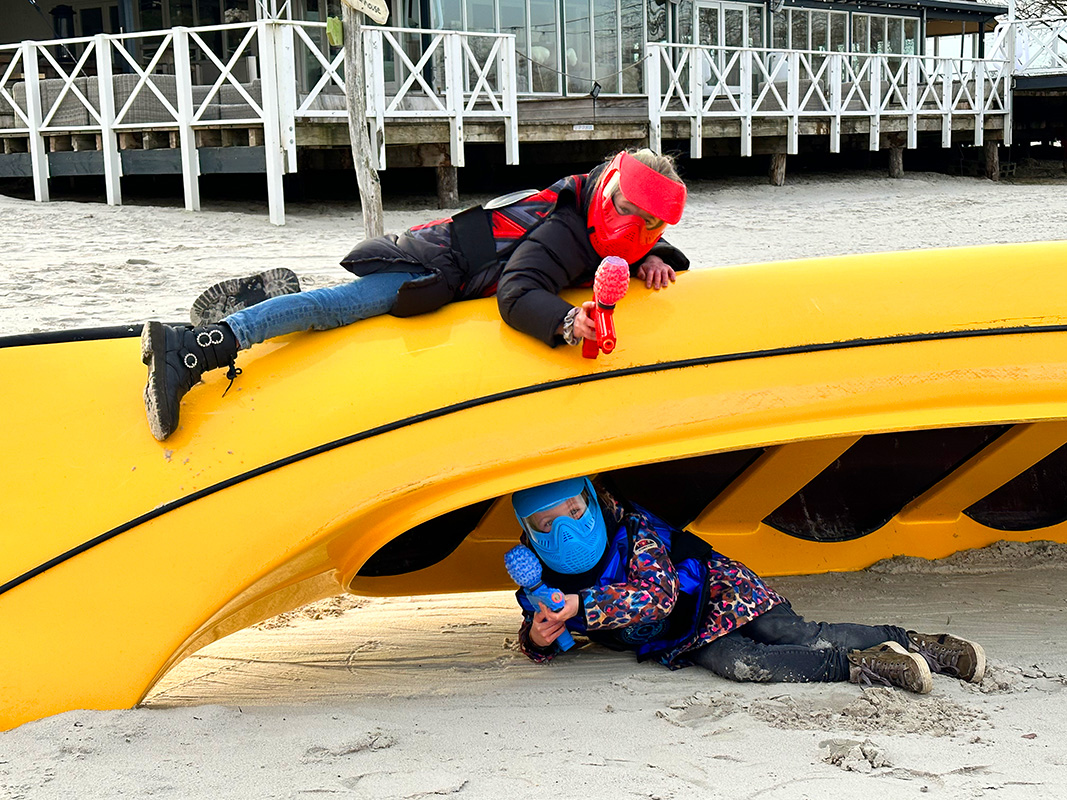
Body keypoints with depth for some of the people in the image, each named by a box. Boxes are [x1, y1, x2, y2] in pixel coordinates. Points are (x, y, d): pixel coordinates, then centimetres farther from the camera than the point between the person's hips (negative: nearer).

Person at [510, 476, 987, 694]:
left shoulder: (633, 532, -22)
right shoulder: (539, 576, -6)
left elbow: (659, 594, -31)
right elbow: (534, 633, 6)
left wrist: (583, 605, -37)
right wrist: (539, 637, -20)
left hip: (713, 590, -3)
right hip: (681, 639, 3)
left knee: (792, 634, -26)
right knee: (735, 663, -26)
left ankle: (913, 642, -22)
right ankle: (858, 665, -27)